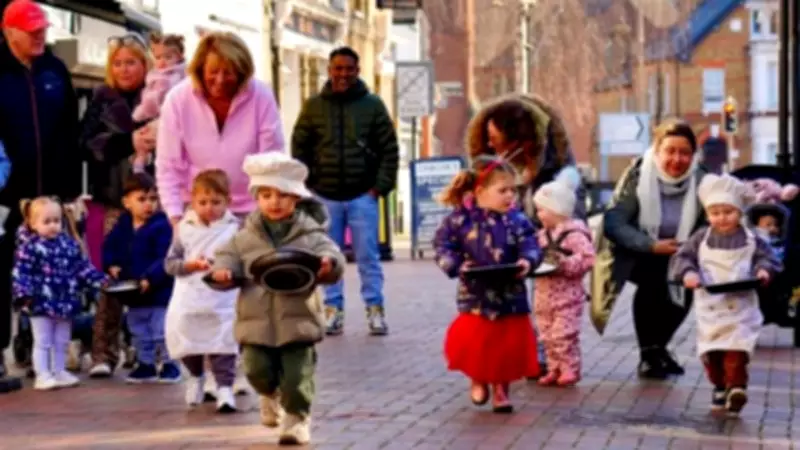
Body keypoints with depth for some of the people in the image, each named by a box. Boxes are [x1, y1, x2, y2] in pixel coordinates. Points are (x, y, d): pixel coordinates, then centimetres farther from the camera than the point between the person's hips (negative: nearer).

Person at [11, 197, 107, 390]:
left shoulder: (69, 244, 5)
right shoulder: (29, 248, -12)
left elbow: (83, 266, 12)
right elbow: (21, 272, -15)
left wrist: (99, 280, 6)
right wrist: (24, 294, -26)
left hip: (66, 302, 5)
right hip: (41, 304, -5)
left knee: (62, 342, 15)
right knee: (43, 342, 2)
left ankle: (59, 372, 26)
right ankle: (43, 376, 7)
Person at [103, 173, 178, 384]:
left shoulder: (161, 226, -16)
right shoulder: (122, 226, 4)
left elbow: (165, 259, -23)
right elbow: (108, 247, 13)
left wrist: (150, 279, -31)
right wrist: (111, 265, -5)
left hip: (159, 292, -7)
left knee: (161, 331, -2)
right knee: (139, 332, 17)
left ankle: (169, 364, 11)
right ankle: (145, 365, 29)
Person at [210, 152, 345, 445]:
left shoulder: (310, 234, -2)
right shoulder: (246, 237, 5)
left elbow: (331, 254, -13)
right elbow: (228, 257, 7)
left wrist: (328, 263, -37)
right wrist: (222, 271, -17)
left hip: (298, 320, -2)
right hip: (256, 321, 2)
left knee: (297, 376, -2)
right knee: (257, 370, 5)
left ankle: (297, 418, 16)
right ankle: (271, 395, 37)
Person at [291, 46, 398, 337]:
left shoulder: (372, 105, 3)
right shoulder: (314, 106, 6)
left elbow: (389, 148, 4)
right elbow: (299, 147, 9)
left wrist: (382, 185, -4)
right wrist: (307, 184, 0)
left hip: (363, 195, -1)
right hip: (325, 197, 1)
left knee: (368, 256, 0)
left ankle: (375, 309, 6)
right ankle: (333, 310, 13)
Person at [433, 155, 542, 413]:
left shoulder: (516, 220, -2)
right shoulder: (460, 219, -6)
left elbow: (530, 246, -8)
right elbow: (443, 245, -3)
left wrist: (527, 261, -29)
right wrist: (456, 265, -19)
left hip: (511, 296, 2)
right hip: (475, 296, -1)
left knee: (509, 344, 5)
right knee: (472, 341, -2)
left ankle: (501, 389, 26)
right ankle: (478, 380, 28)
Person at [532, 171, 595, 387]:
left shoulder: (574, 234, -15)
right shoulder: (543, 234, 10)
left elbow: (588, 258, -21)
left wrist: (564, 263, -27)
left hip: (567, 294, -8)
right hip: (544, 293, 8)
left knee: (564, 333, -6)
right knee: (548, 335, 11)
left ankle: (570, 368, 5)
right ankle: (555, 369, 19)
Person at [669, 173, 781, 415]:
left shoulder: (751, 240, 1)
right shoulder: (700, 238, 2)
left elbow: (767, 257, 4)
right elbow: (682, 257, 1)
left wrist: (764, 270, -17)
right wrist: (687, 272, -19)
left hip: (740, 307, -2)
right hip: (709, 307, 2)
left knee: (737, 348, -16)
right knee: (711, 351, 8)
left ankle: (736, 386, -15)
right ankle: (720, 386, 23)